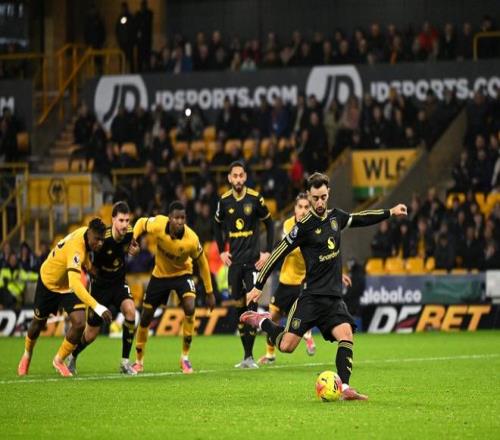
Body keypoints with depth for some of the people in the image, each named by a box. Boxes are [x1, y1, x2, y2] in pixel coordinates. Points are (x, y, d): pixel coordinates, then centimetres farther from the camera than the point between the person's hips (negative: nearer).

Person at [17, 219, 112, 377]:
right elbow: (74, 284, -54)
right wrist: (97, 307, -61)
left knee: (79, 324, -13)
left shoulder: (87, 233, -19)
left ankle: (59, 360, 10)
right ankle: (27, 355, 48)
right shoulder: (76, 248, -43)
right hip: (49, 282, -5)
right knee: (39, 322, 17)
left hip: (69, 284, 5)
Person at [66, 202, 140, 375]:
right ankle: (72, 357, 38)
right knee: (91, 333, 4)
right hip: (100, 284, -3)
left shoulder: (129, 232, -14)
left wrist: (134, 250, -7)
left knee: (130, 310, -26)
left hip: (119, 283, 3)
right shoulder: (103, 238, -28)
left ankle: (125, 362, -15)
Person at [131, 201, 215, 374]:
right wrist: (133, 238, -24)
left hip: (182, 273, -2)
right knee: (146, 317, 7)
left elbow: (202, 263, -13)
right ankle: (138, 361, 29)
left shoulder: (192, 239, -29)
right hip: (160, 274, 2)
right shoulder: (159, 224, -28)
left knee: (189, 307, -27)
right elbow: (141, 222, -4)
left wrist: (209, 292, -7)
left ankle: (185, 357, -10)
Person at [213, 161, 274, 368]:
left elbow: (269, 224, 3)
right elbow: (217, 225, 18)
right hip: (234, 260, 3)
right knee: (239, 305, 5)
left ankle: (250, 356, -9)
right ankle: (246, 355, 12)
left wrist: (268, 252, -2)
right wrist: (221, 251, 10)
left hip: (253, 259, -3)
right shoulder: (224, 201, 2)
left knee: (251, 304, -10)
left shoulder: (255, 199, -6)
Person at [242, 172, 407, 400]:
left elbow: (359, 219, 29)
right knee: (287, 345, -9)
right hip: (311, 296, -5)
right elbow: (279, 253, -8)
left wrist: (390, 212, 31)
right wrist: (258, 286, -7)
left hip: (334, 296, 5)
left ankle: (344, 388, -17)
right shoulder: (304, 226, -11)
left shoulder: (335, 216, 8)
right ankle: (261, 321, 19)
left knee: (346, 335, -16)